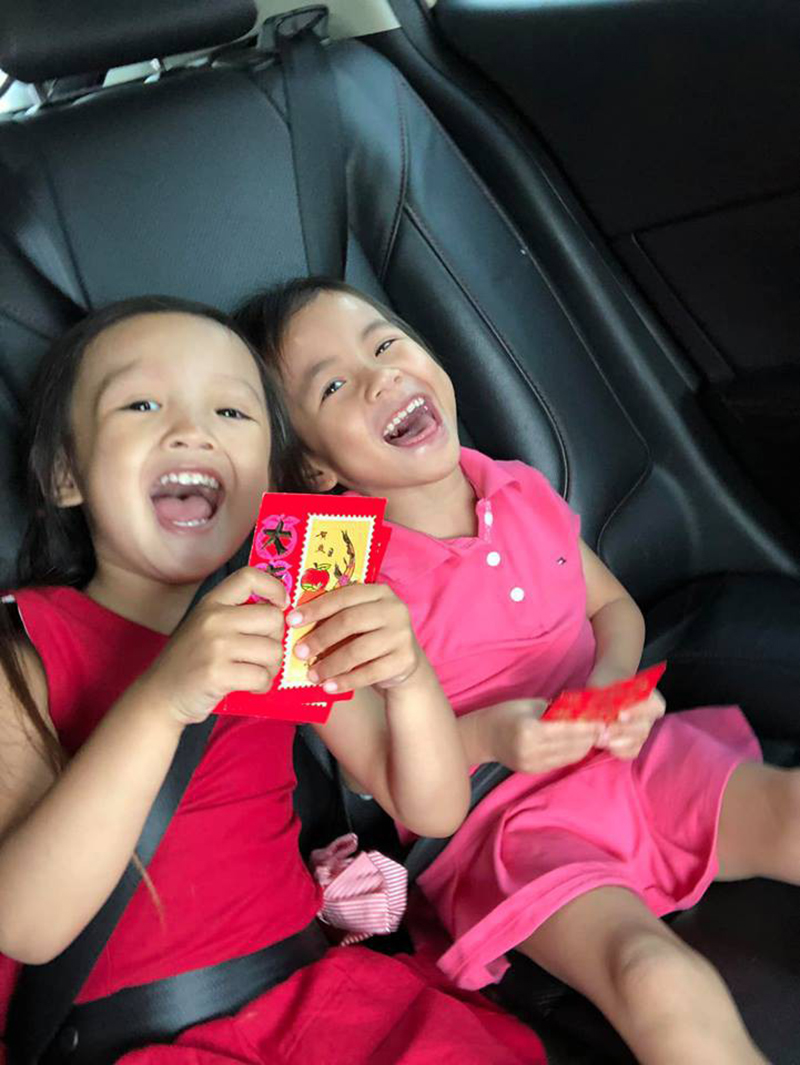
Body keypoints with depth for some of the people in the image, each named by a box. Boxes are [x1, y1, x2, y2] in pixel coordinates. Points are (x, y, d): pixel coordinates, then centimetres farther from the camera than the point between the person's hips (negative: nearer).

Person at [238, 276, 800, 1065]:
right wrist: (486, 738, -20)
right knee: (657, 978, -32)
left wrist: (614, 679, -4)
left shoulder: (524, 493, 5)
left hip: (630, 760, 6)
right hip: (502, 823, -5)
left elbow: (612, 605, 17)